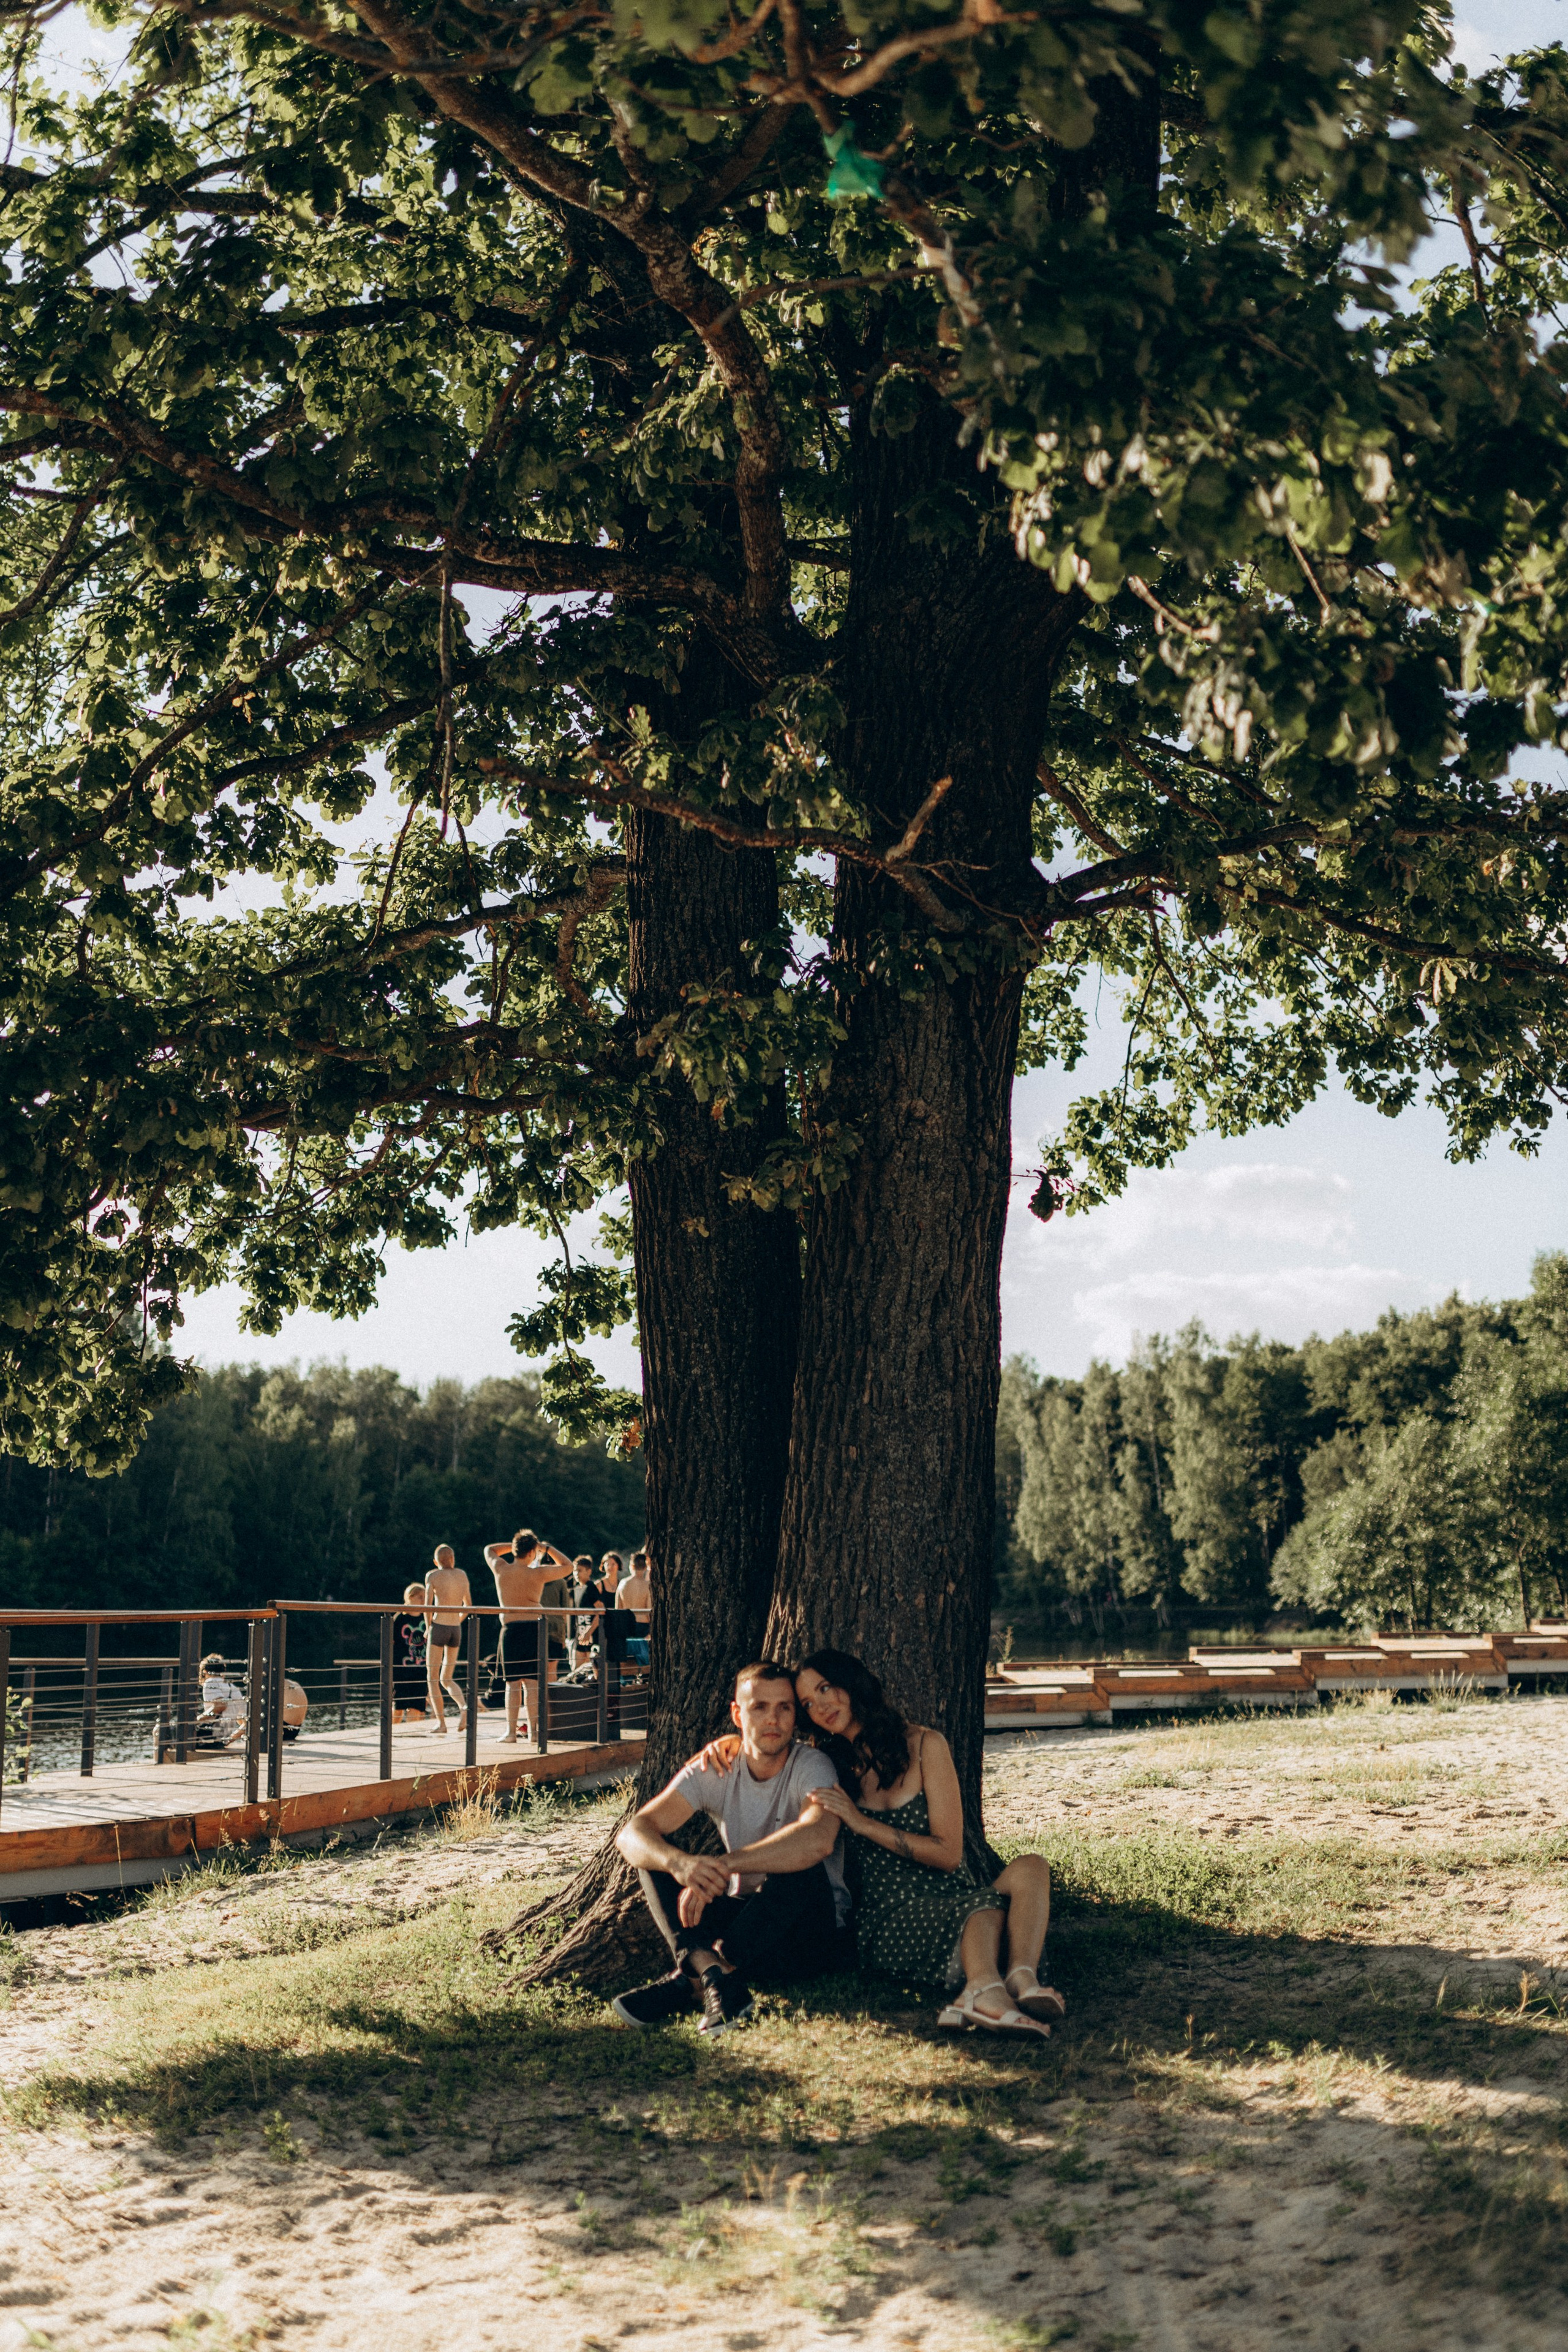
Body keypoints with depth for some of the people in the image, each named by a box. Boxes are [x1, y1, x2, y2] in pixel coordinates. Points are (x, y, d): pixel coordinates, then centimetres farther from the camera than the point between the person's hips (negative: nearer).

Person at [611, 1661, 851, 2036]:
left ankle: (691, 1981, -30)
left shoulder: (812, 1768, -16)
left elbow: (818, 1839, -39)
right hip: (742, 1914, 4)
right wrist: (680, 1863, -38)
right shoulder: (714, 1769, -5)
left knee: (803, 1867, -35)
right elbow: (631, 1834, -15)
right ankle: (715, 1973, -36)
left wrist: (723, 1864, -40)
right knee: (657, 1856, -13)